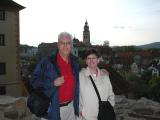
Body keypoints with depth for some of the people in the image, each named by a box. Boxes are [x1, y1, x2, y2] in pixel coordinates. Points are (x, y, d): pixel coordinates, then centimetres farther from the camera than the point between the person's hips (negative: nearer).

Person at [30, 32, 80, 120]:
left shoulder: (75, 62, 4)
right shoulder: (47, 62, -11)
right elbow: (34, 81, -11)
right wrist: (53, 83, -21)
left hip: (71, 107, 5)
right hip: (51, 109, -4)